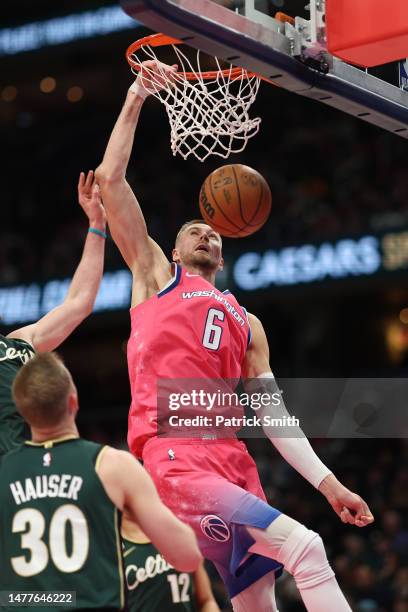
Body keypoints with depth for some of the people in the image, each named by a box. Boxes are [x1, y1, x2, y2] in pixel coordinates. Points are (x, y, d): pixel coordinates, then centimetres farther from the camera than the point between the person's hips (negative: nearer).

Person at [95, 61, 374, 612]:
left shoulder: (247, 323, 29)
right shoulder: (155, 275, 18)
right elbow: (110, 178, 9)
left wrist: (326, 482, 11)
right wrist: (135, 99, 7)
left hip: (232, 462, 6)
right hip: (175, 457, -6)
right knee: (304, 548, -22)